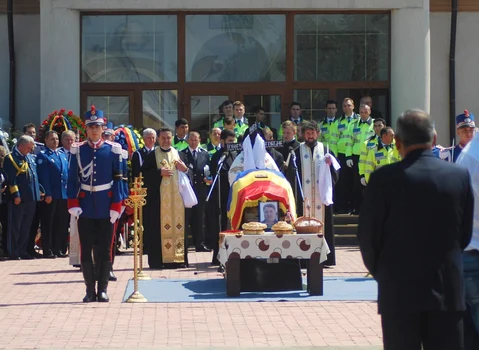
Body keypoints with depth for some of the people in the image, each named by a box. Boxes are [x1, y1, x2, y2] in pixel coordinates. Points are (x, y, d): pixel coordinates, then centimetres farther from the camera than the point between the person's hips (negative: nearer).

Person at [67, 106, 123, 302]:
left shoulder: (112, 150, 1)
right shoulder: (78, 150, 3)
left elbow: (118, 179, 0)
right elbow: (72, 178, 1)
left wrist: (116, 206, -6)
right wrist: (73, 204, -8)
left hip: (105, 207, -1)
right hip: (85, 207, 1)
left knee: (105, 249, 3)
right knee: (86, 249, 3)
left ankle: (103, 289, 10)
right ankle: (90, 290, 10)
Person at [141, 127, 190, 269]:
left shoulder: (179, 154, 15)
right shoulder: (151, 156, 5)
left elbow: (189, 175, 14)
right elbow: (144, 174, -3)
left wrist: (185, 169, -6)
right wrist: (160, 172, -13)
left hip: (177, 197, 3)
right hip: (159, 198, -3)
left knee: (178, 227, 2)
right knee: (160, 227, -6)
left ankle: (179, 258, 6)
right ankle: (160, 259, -4)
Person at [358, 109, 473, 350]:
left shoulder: (384, 178, -11)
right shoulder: (460, 176, -2)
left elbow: (368, 235, -6)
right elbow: (465, 233, 5)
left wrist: (379, 272, 11)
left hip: (399, 289, -2)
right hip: (448, 287, 2)